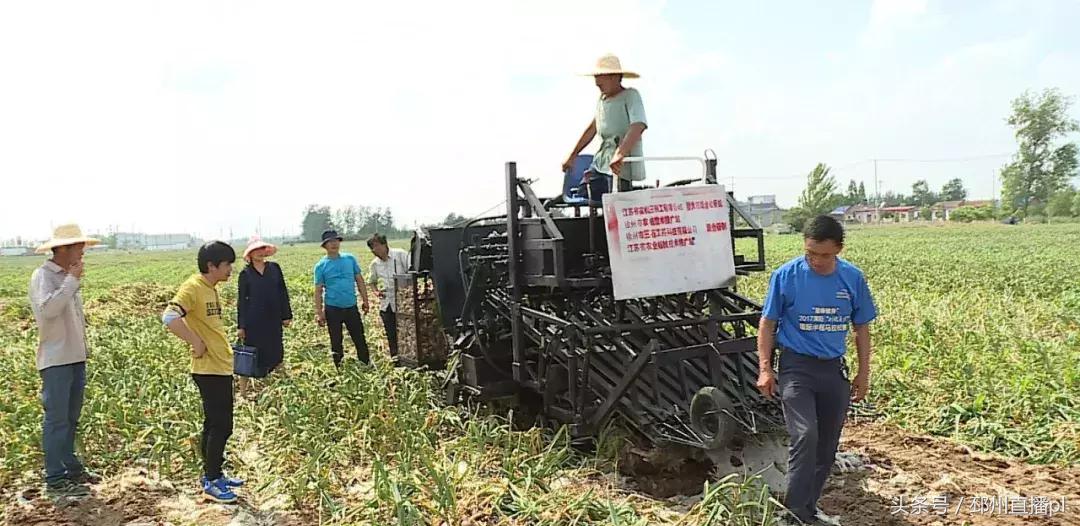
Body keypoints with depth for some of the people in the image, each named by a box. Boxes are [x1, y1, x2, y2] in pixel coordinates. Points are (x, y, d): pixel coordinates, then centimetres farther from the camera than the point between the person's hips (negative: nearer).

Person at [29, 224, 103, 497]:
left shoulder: (66, 276, 15)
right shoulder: (43, 275, -12)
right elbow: (48, 309, -30)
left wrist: (84, 346, 23)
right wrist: (72, 281, -23)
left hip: (75, 357, 9)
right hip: (56, 359, -9)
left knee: (71, 417, 16)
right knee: (57, 419, -5)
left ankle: (70, 467, 27)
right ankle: (55, 479, 0)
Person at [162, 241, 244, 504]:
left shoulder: (211, 288, 12)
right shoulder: (193, 287, -16)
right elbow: (170, 317, -30)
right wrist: (196, 343, -23)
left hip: (221, 366, 9)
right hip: (208, 369, -9)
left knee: (215, 425, 17)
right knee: (221, 426, -3)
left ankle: (214, 474, 28)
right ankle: (211, 482, 8)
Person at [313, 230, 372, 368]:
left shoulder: (350, 259, 3)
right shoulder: (321, 266, -3)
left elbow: (359, 280, 8)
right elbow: (318, 290, -3)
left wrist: (365, 300, 4)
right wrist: (319, 313, -7)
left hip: (351, 307, 2)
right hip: (333, 309, -2)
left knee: (360, 339, 9)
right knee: (336, 342, 8)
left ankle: (367, 366, 23)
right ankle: (339, 369, 21)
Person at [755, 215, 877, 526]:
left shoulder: (853, 278, -1)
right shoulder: (786, 276, -10)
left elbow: (861, 328, 9)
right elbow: (767, 324, -2)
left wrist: (864, 374, 9)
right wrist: (765, 369, -7)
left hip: (833, 370, 4)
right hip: (797, 367, -4)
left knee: (827, 445, 10)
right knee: (805, 436, -19)